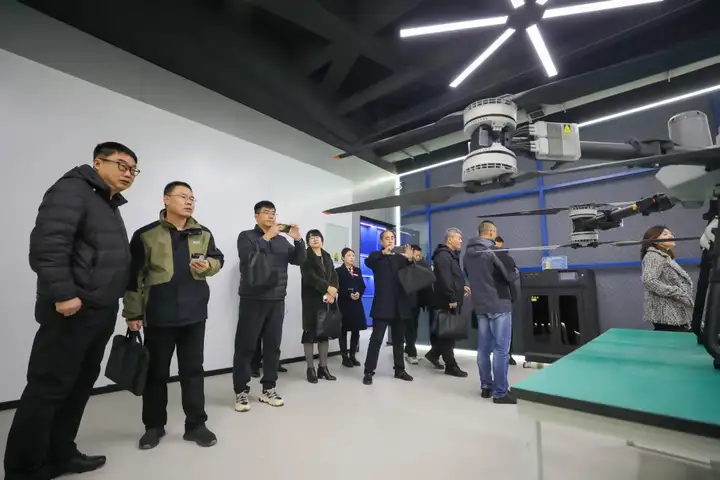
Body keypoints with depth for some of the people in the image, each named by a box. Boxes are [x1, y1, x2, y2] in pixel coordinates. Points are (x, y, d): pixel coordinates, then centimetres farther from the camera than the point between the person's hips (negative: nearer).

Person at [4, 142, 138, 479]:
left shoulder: (111, 206, 19)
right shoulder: (73, 190, -8)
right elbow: (47, 244, -19)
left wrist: (130, 305, 15)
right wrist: (63, 294, -22)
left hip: (102, 312, 9)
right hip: (72, 311, -9)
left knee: (81, 384, 14)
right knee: (48, 388, 0)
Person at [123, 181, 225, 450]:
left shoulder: (203, 234, 7)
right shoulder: (146, 235, -3)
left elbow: (218, 259, 15)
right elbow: (134, 276, -3)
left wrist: (208, 265, -9)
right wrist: (133, 312, -3)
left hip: (194, 313, 3)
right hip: (158, 315, -2)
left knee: (192, 369, 10)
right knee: (156, 371, 12)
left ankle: (195, 424, 21)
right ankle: (154, 426, 30)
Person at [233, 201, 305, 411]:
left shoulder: (282, 240, 13)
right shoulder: (246, 236, 2)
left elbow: (299, 260, 5)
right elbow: (247, 257, -17)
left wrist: (298, 239, -10)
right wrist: (266, 237, -19)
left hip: (277, 301, 4)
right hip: (253, 300, -4)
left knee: (273, 346, 8)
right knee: (245, 346, 1)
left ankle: (268, 389, 19)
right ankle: (241, 391, 14)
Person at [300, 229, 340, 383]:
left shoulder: (327, 256, 17)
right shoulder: (306, 256, 1)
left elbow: (334, 276, 8)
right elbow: (310, 276, -13)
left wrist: (332, 293, -9)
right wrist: (327, 288, -16)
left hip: (328, 299, 5)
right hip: (312, 299, -5)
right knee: (310, 332, -2)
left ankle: (323, 367, 14)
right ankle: (310, 369, 6)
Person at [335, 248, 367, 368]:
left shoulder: (358, 270, 15)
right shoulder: (338, 271, 0)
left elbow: (363, 286, 10)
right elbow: (338, 288, -8)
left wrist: (359, 294, -9)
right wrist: (349, 295, -18)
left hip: (357, 304, 5)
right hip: (344, 304, -5)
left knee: (356, 331, 7)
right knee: (344, 331, 2)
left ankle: (353, 356, 17)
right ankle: (345, 357, 9)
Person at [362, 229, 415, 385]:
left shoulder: (400, 257, 14)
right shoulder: (377, 256, 4)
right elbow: (368, 262, -19)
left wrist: (410, 260, -14)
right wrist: (383, 252, -34)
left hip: (399, 305, 4)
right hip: (382, 304, -4)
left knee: (398, 339, 13)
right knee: (376, 339, -4)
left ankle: (399, 370, 24)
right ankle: (369, 371, 4)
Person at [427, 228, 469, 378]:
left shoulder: (452, 255, 19)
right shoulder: (443, 255, -15)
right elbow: (445, 280, -24)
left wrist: (462, 287, 14)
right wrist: (451, 299, -25)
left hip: (452, 300, 10)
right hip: (446, 301, -10)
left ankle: (434, 354, 28)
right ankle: (451, 366, 8)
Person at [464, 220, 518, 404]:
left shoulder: (467, 254, 8)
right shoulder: (493, 251, -13)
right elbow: (511, 276, -12)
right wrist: (514, 272, 8)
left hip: (479, 305, 7)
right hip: (499, 305, -7)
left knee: (483, 347, 13)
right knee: (501, 349, -1)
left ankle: (486, 386, 21)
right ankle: (500, 392, 5)